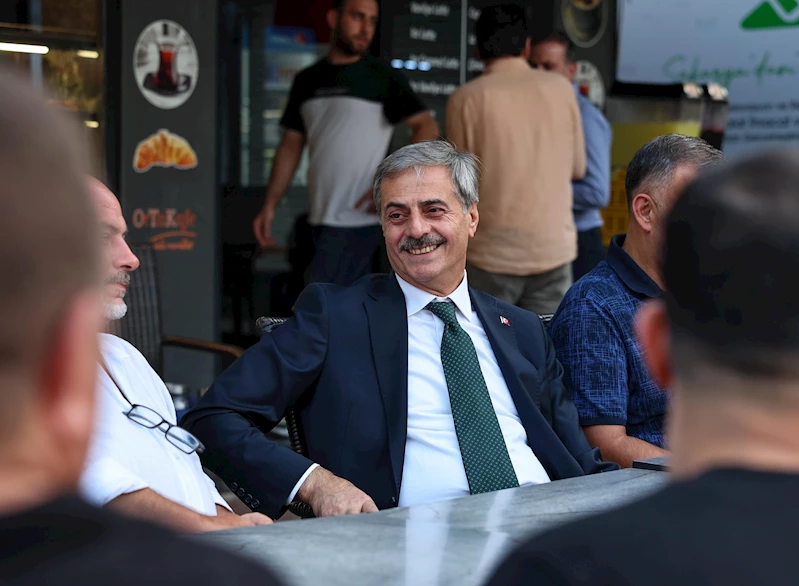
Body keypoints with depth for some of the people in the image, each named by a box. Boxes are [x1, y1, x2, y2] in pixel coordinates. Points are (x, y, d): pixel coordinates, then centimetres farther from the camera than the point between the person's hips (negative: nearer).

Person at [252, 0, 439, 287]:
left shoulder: (384, 77, -2)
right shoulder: (307, 80, 14)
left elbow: (427, 127, -8)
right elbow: (291, 147, 15)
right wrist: (269, 205, 7)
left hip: (358, 219, -5)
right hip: (324, 219, 6)